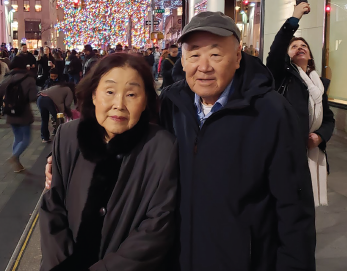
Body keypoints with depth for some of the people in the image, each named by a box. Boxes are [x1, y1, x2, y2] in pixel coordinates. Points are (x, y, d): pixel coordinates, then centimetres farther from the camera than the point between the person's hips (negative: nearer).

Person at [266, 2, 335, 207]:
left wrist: (320, 136, -2)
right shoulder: (282, 74, 5)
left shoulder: (320, 83, 20)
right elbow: (275, 53, -16)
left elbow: (329, 118, 19)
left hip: (313, 150, 6)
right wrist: (294, 19, -20)